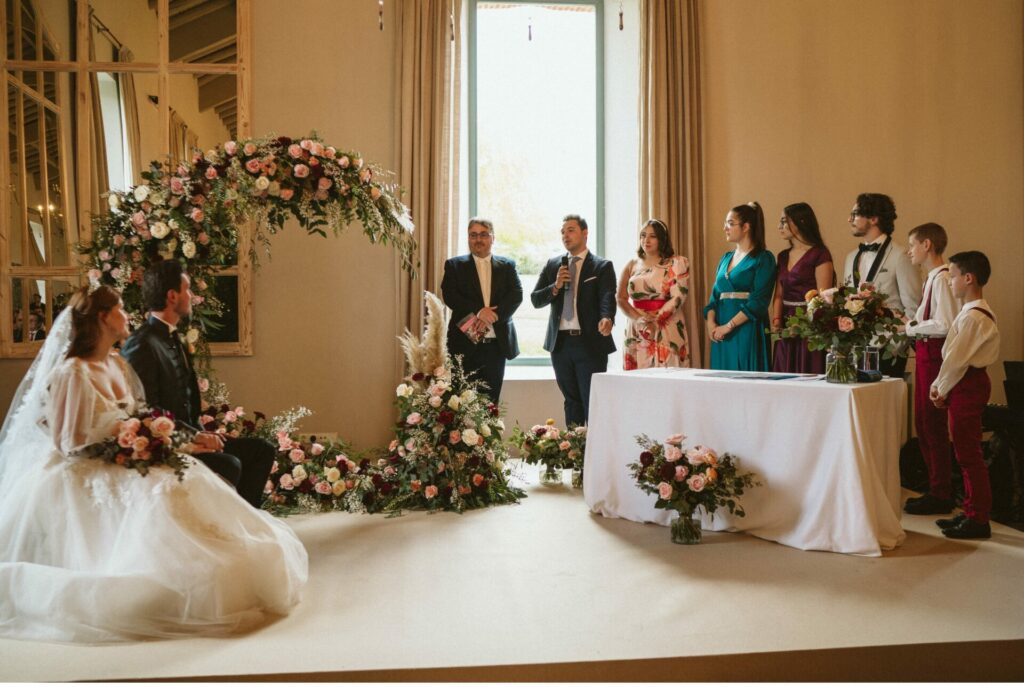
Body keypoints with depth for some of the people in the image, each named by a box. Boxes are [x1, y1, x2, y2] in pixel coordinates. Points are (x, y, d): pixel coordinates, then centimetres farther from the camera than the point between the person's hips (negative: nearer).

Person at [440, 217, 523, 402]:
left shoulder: (507, 266, 11)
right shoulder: (454, 265, 7)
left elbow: (516, 295, -2)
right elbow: (449, 295, -6)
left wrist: (491, 317, -16)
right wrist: (477, 311, -19)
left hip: (497, 343, 2)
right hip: (465, 344, -1)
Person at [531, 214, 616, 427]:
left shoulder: (602, 266, 0)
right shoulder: (553, 265, 12)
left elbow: (607, 298, -15)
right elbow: (535, 300, 7)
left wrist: (607, 319, -35)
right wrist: (556, 286, -10)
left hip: (590, 343, -4)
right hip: (560, 343, 4)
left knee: (593, 403, -2)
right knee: (571, 401, 13)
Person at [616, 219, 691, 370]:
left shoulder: (677, 263, 3)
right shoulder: (632, 265, 12)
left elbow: (678, 297, -7)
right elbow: (620, 298, 5)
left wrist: (655, 320, -15)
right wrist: (639, 318, -11)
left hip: (667, 331, -3)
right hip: (637, 333, 3)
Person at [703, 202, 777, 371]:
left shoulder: (763, 258, -4)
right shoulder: (726, 258, 17)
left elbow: (758, 301, -13)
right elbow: (714, 294, 12)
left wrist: (729, 326, -16)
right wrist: (711, 322, -5)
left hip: (747, 330, -6)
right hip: (721, 332, 6)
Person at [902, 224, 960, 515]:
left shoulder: (942, 278, -15)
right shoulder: (933, 277, 14)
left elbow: (944, 325, -22)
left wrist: (911, 327, -11)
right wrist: (912, 324, 4)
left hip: (934, 354, -10)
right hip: (926, 353, 10)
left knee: (933, 426, -3)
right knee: (923, 424, 16)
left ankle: (940, 495, 8)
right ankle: (936, 488, 27)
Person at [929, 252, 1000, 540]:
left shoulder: (973, 317, -19)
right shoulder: (976, 312, 13)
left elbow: (956, 357, -18)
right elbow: (956, 354, 13)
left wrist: (940, 387, -6)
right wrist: (942, 386, 9)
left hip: (967, 386, -10)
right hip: (969, 383, 10)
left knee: (968, 452, -3)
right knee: (966, 452, 16)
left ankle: (978, 520, 5)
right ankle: (972, 512, 26)